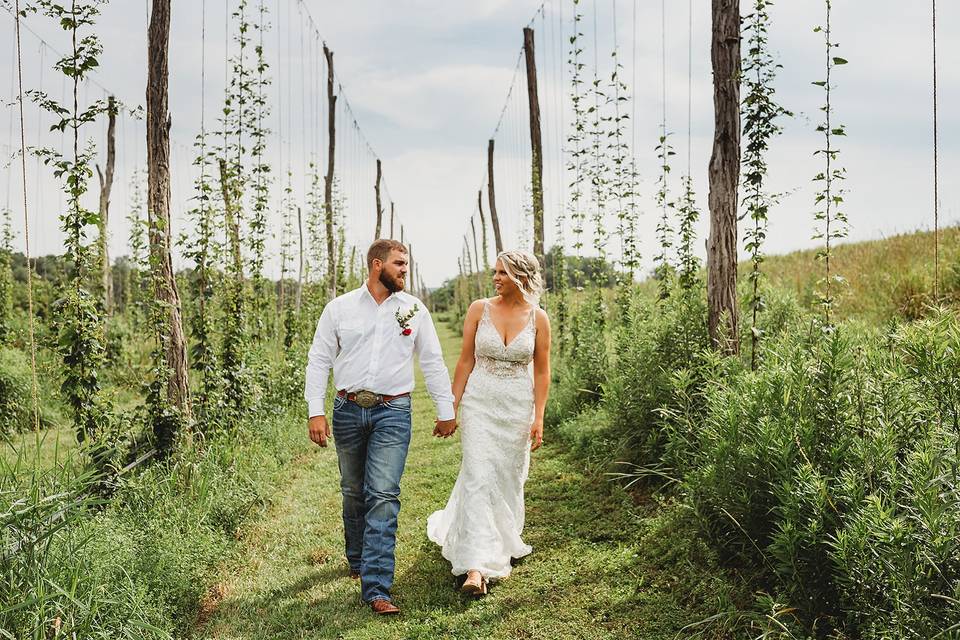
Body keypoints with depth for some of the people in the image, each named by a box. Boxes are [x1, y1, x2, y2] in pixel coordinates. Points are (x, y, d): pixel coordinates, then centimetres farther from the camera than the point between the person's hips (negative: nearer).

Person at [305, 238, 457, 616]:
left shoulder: (414, 309, 5)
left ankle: (376, 588, -9)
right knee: (353, 492, 13)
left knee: (383, 496, -10)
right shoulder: (339, 308, 3)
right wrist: (315, 411, -5)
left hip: (393, 412, -1)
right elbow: (319, 361, 3)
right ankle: (358, 560, 37)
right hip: (348, 410, 1)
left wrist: (446, 411, 9)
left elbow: (432, 362, 10)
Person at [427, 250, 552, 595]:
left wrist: (538, 418, -2)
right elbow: (466, 361, 2)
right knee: (478, 479, -9)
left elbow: (542, 371, 2)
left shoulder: (538, 318, -1)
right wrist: (451, 406, 0)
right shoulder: (479, 309, -2)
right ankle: (477, 566, -10)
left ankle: (503, 540, 39)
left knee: (509, 480, 12)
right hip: (480, 402, -1)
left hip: (518, 407, 1)